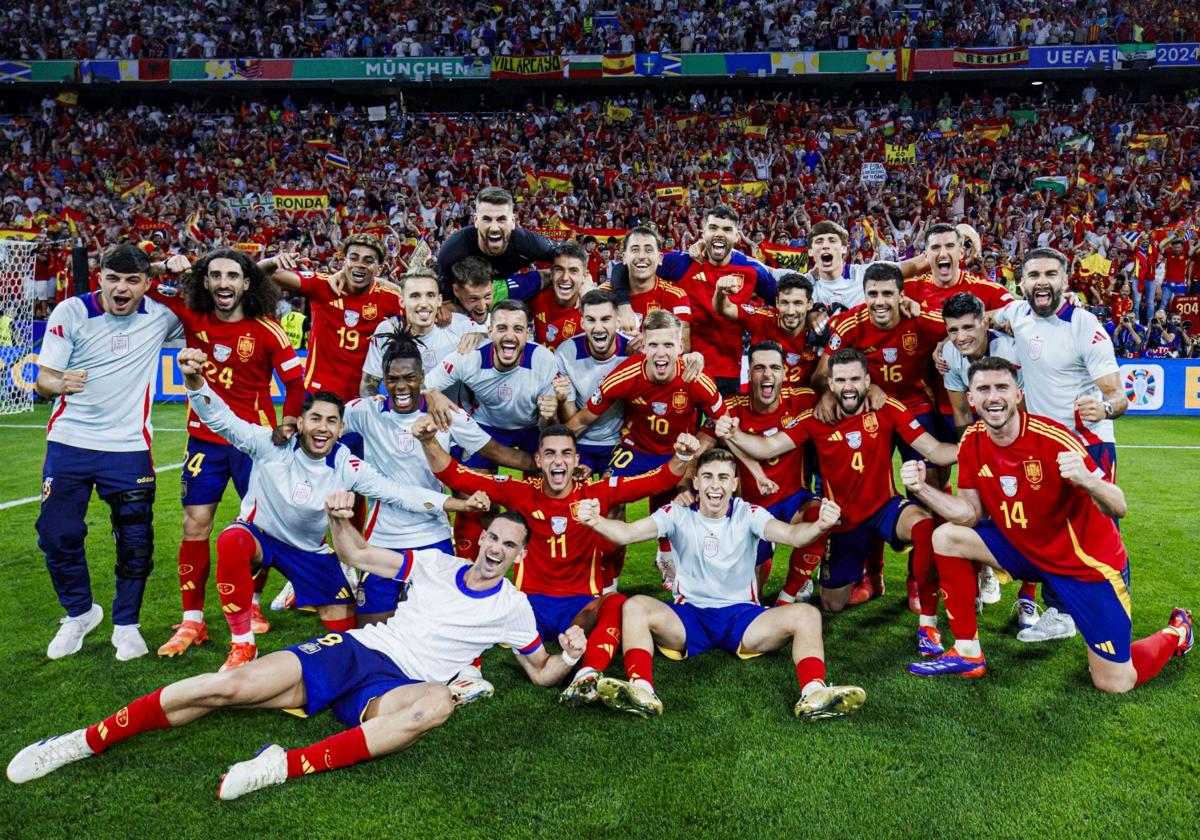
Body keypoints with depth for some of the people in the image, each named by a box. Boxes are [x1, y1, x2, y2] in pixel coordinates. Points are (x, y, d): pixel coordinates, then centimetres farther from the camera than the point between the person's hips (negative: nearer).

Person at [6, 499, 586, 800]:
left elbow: (541, 674, 14)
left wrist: (568, 657, -9)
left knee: (438, 702, -40)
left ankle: (291, 765, -43)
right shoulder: (437, 563, 13)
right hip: (354, 649, 2)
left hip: (391, 685, -2)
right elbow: (358, 556, 16)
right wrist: (339, 519, -5)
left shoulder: (513, 607, 9)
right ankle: (85, 740, -5)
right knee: (232, 686, -18)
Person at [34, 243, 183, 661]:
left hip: (129, 446, 0)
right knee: (57, 535, 2)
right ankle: (79, 612, 26)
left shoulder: (159, 315, -1)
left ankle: (126, 624, 20)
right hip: (70, 441, 0)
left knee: (135, 540, 1)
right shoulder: (71, 312, -4)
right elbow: (44, 378, -2)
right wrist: (59, 383, -28)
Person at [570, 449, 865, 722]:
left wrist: (819, 526, -46)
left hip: (742, 615, 0)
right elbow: (626, 533, -18)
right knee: (635, 606, -27)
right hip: (688, 616, 0)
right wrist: (595, 522, -41)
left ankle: (813, 694, -35)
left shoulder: (748, 514, -3)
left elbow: (792, 535, -22)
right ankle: (642, 691, -40)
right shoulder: (678, 514, -4)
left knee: (807, 614, -22)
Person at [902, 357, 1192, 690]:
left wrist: (1086, 480, -47)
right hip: (1024, 547, 5)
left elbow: (1118, 509, -26)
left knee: (1114, 684, -4)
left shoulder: (1052, 439, -27)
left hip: (1085, 561, -5)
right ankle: (968, 654, 2)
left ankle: (1176, 632, 31)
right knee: (946, 537, -8)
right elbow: (971, 512, -4)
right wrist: (922, 488, -19)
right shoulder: (972, 441, -10)